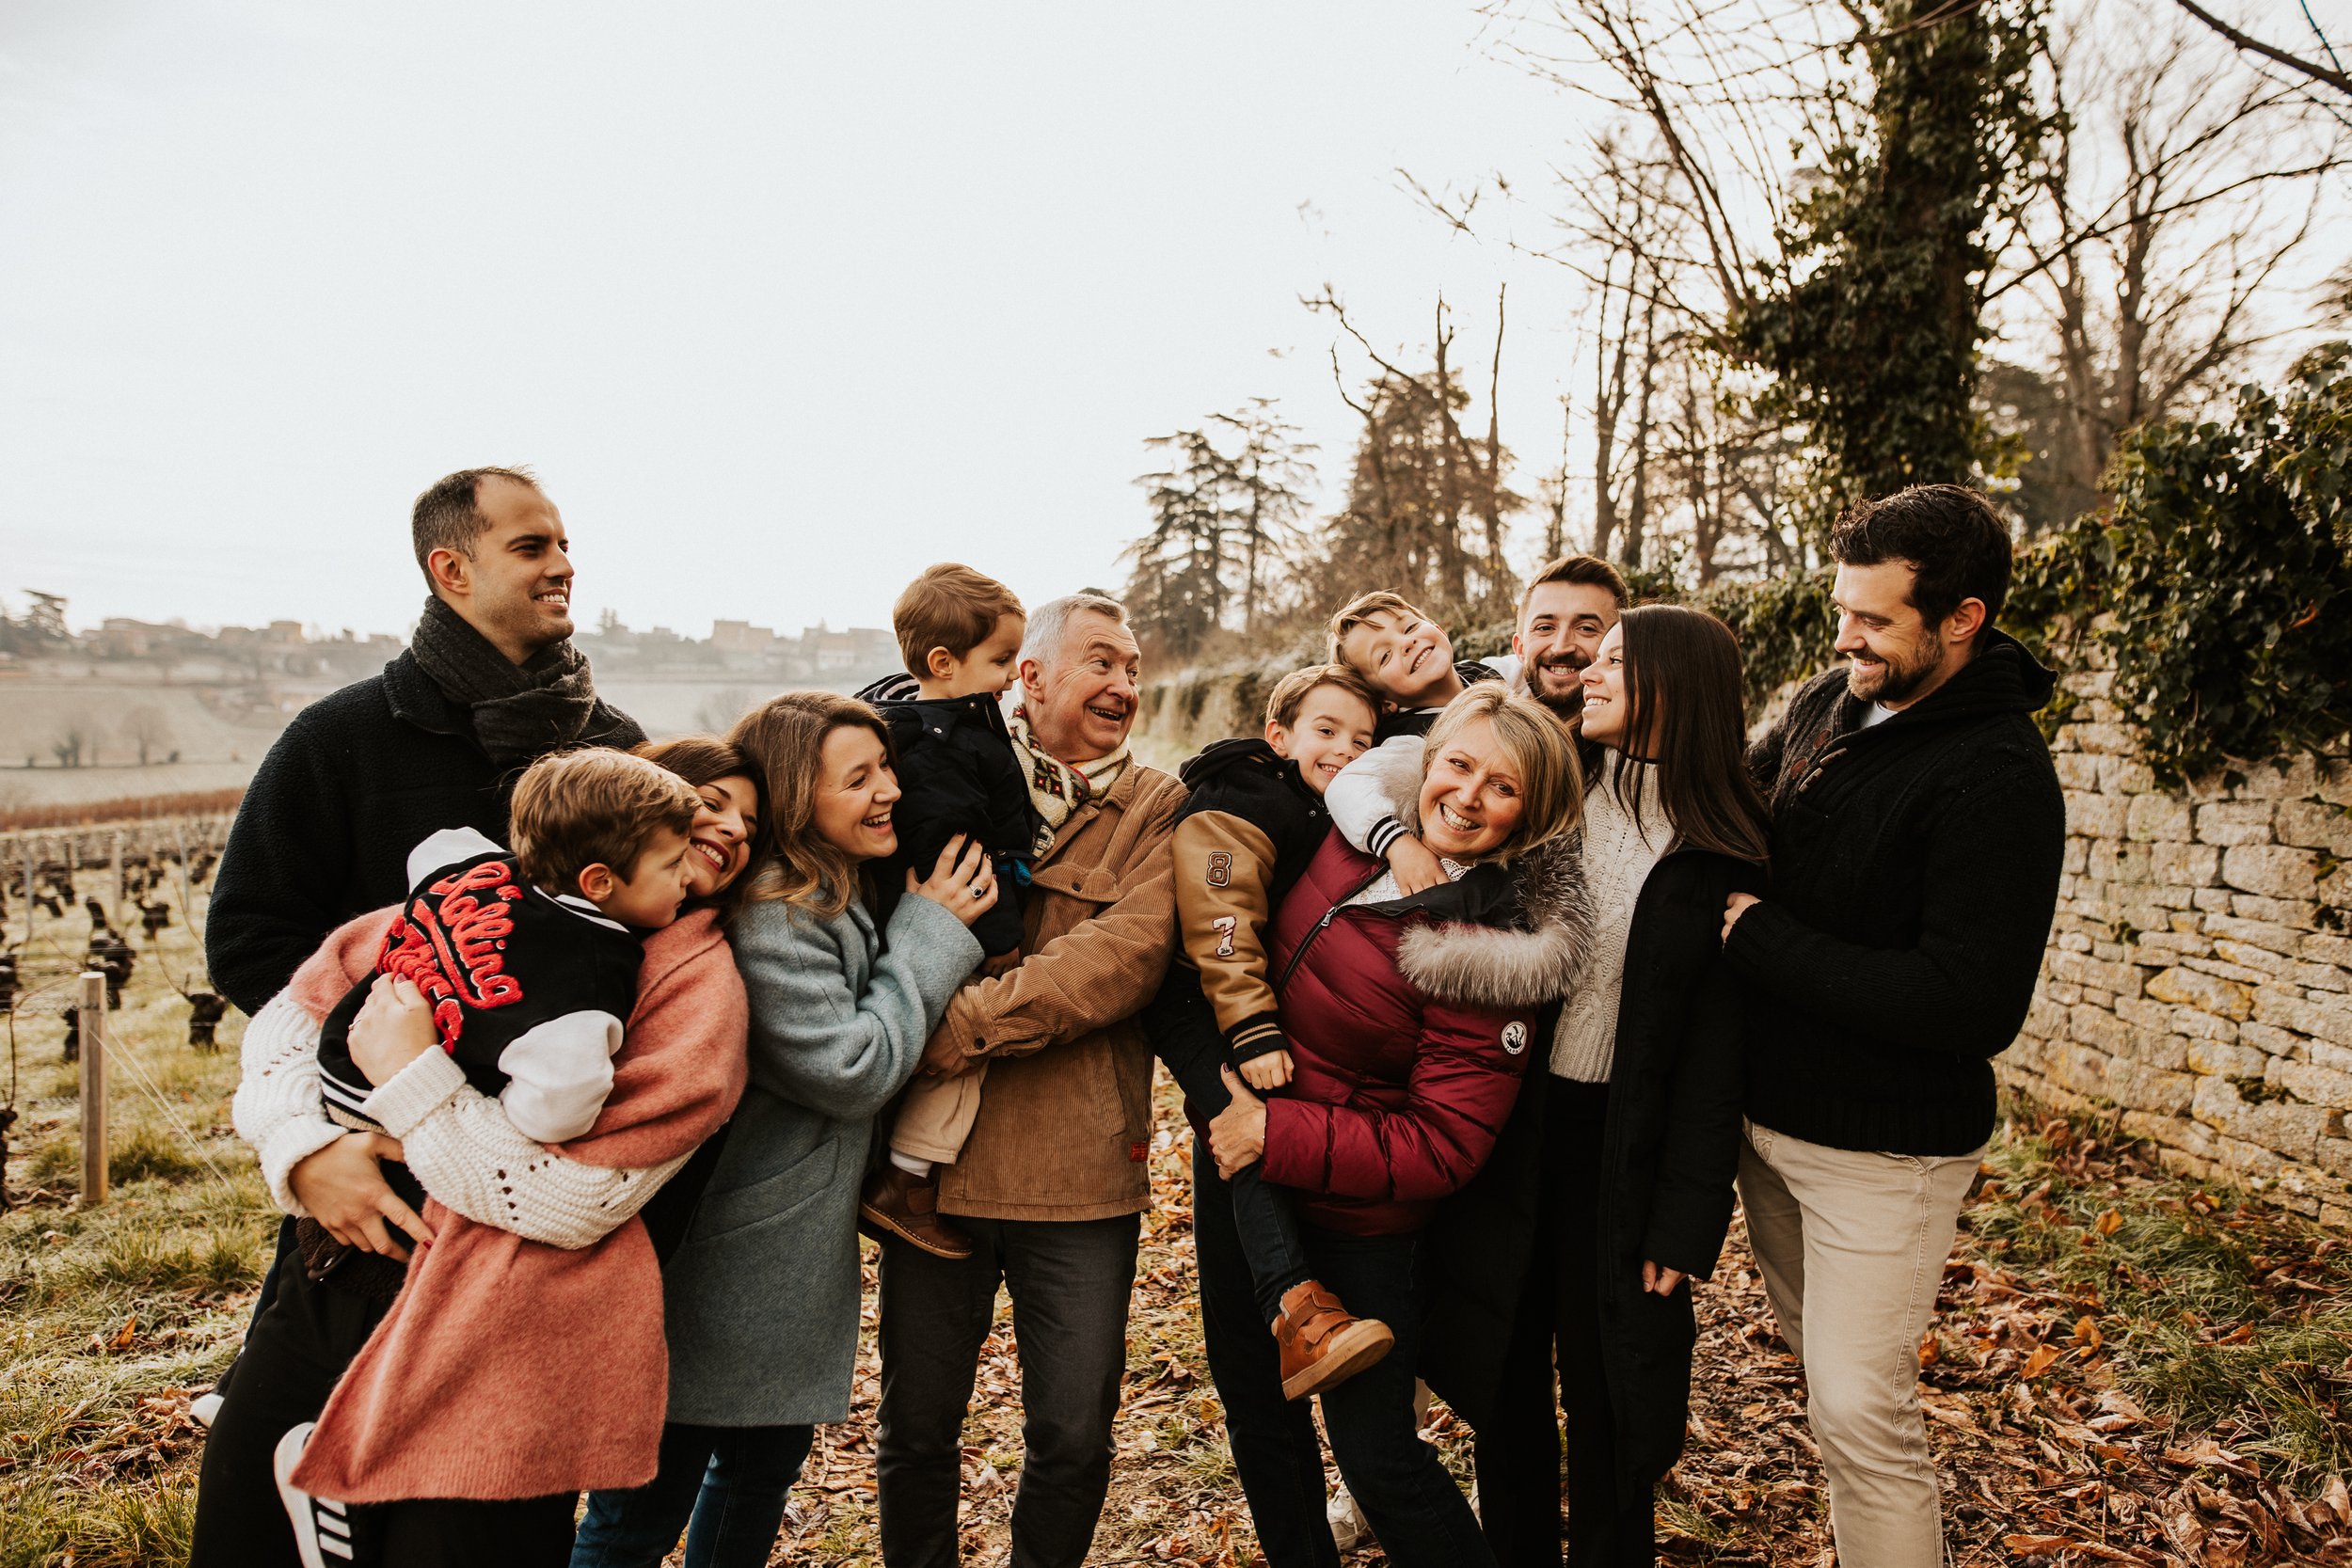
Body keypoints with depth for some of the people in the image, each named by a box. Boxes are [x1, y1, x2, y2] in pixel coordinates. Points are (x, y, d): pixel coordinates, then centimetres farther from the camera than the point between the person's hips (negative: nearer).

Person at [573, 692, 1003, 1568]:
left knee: (766, 1470, 25)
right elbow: (855, 1072, -22)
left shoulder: (850, 896, 7)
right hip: (722, 1278, -10)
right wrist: (930, 934, -16)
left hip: (797, 1263, 10)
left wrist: (931, 931, 2)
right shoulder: (766, 917, -24)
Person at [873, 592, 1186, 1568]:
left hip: (1080, 1168, 0)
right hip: (935, 1154, 1)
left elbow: (1126, 954, -13)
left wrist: (966, 1021, -21)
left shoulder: (1158, 811, 2)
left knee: (1074, 1442, 9)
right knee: (917, 1431, 14)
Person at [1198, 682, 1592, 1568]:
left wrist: (1280, 1135, -25)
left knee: (1376, 1455, 6)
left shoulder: (1497, 954, -22)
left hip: (1354, 1217, -7)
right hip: (1236, 1170, 7)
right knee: (1254, 1407, 23)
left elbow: (1440, 1147, -22)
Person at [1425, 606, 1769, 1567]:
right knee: (1504, 1375, 16)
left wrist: (1684, 1221, -9)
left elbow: (1715, 1046, -7)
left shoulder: (1724, 854, -7)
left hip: (1623, 1151, -2)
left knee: (1609, 1396, 11)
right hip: (1503, 1127, 3)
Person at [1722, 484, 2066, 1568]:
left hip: (1880, 1150, -8)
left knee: (1858, 1412, -2)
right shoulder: (1832, 704, 2)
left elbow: (1971, 1010, -28)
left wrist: (1758, 935, -23)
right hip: (1769, 1113, 8)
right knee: (1823, 1371, 22)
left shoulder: (1998, 778, -22)